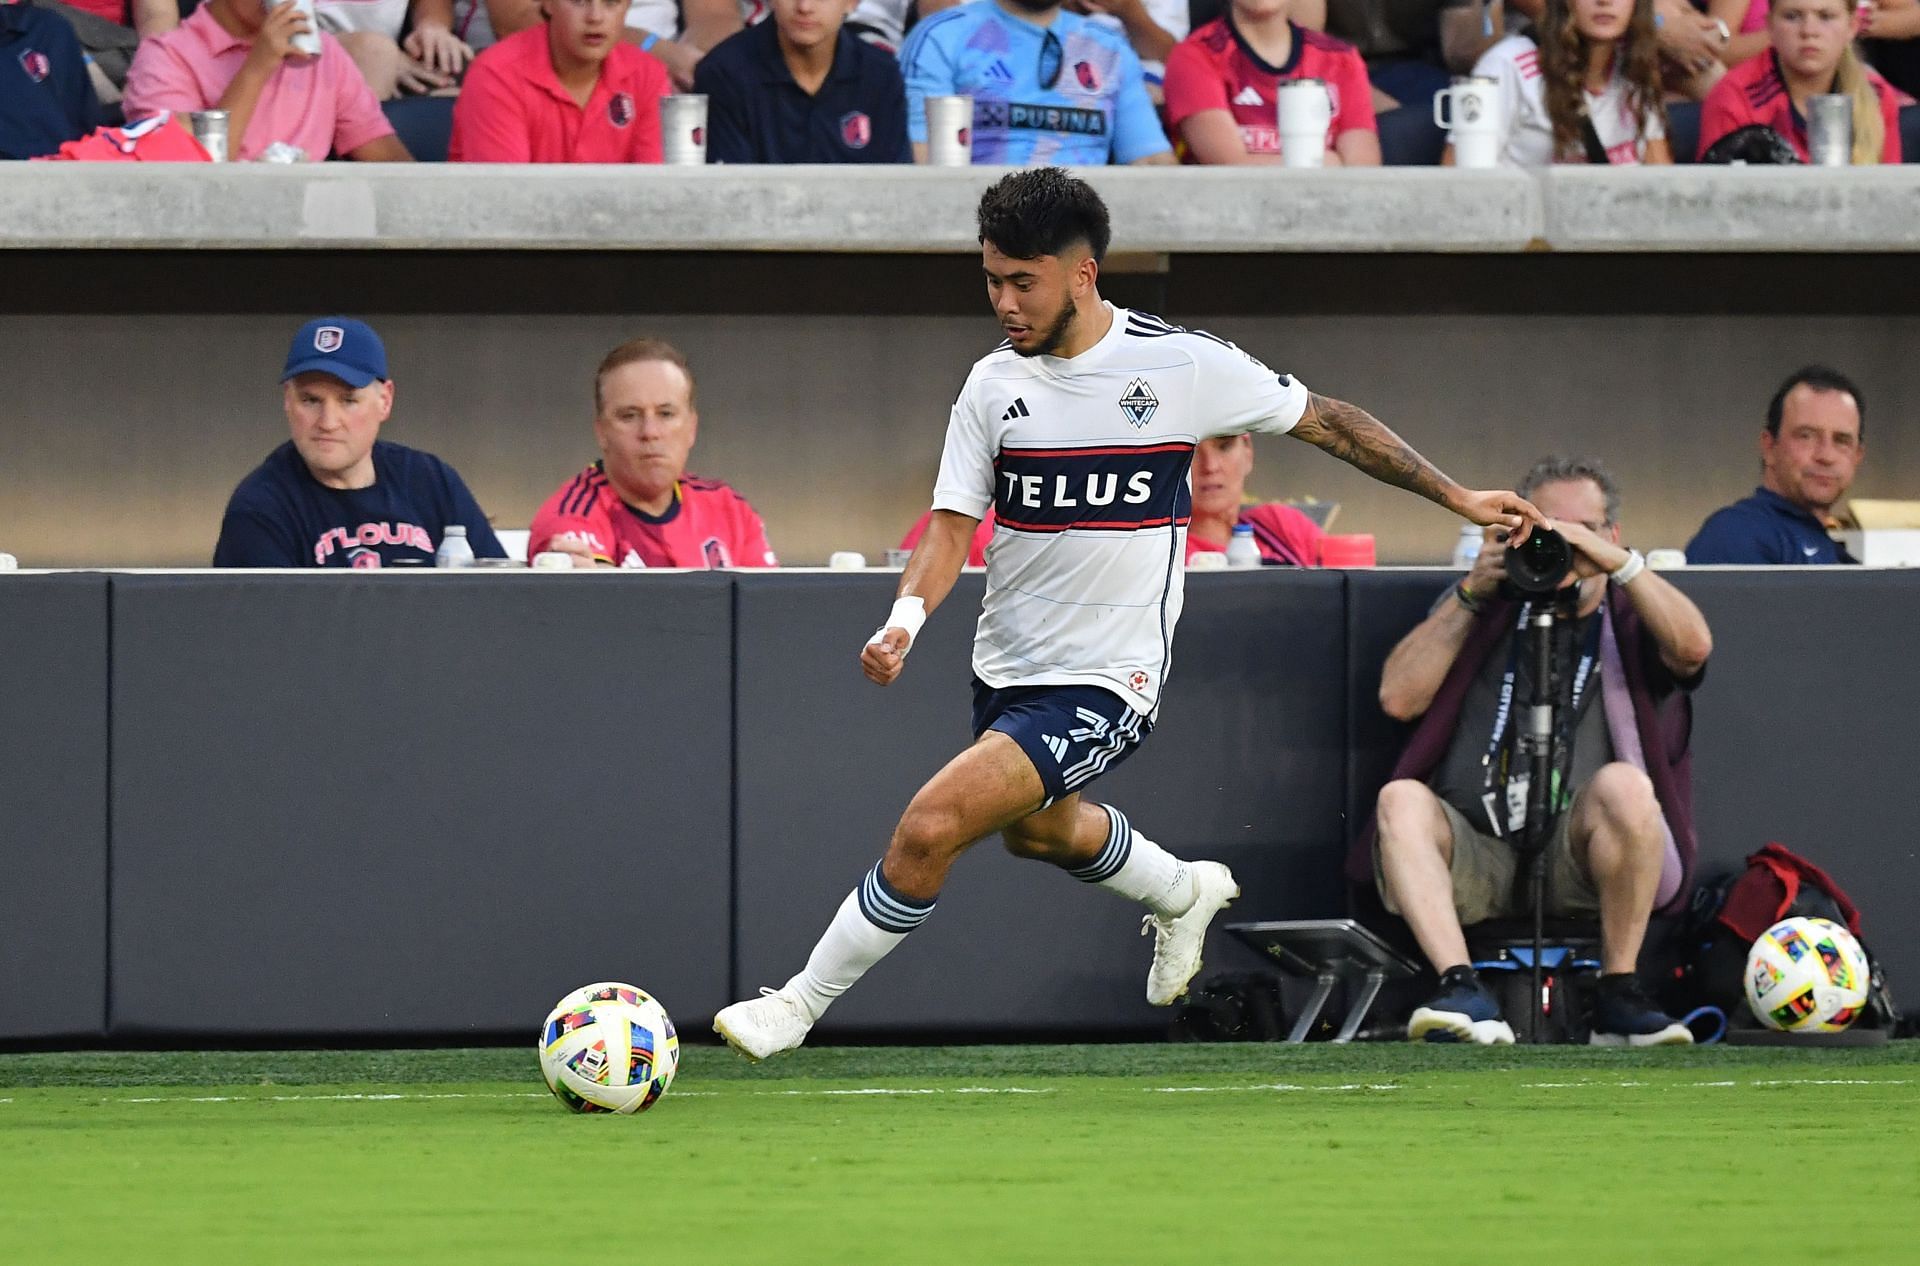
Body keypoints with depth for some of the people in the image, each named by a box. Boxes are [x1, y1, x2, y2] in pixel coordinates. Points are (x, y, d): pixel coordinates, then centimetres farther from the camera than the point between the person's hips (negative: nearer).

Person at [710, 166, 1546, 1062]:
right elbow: (954, 521, -2)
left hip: (1104, 683, -6)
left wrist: (1458, 498, 6)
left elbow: (1322, 421, 1)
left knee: (932, 826, -20)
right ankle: (1184, 893, 61)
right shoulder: (996, 384, -2)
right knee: (1035, 826, 31)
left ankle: (799, 1006, -7)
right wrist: (907, 617, -23)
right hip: (1007, 668, 6)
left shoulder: (1184, 365, -12)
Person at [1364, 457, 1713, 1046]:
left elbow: (1692, 647, -10)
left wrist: (1616, 560, -14)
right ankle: (1463, 992, -42)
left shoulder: (1631, 617, 15)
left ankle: (1619, 995, -24)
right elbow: (1399, 697, 5)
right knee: (1400, 799, -27)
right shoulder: (1481, 609, 20)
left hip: (1581, 861, -2)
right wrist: (1473, 593, 1)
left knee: (1624, 786, -33)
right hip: (1475, 859, 2)